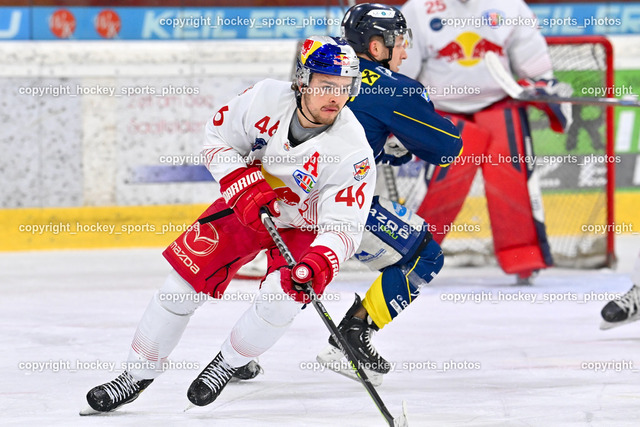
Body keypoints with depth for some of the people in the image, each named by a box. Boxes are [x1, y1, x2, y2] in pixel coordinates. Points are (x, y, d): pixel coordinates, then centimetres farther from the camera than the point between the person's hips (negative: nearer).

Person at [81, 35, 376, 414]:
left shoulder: (354, 152, -30)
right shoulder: (267, 98, -23)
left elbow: (343, 226, -31)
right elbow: (219, 137, -9)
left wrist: (320, 264, -50)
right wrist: (244, 187, -23)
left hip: (304, 227, -2)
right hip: (246, 205, 2)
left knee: (282, 297, -26)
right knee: (186, 277, -6)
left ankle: (229, 362, 3)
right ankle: (139, 373, 11)